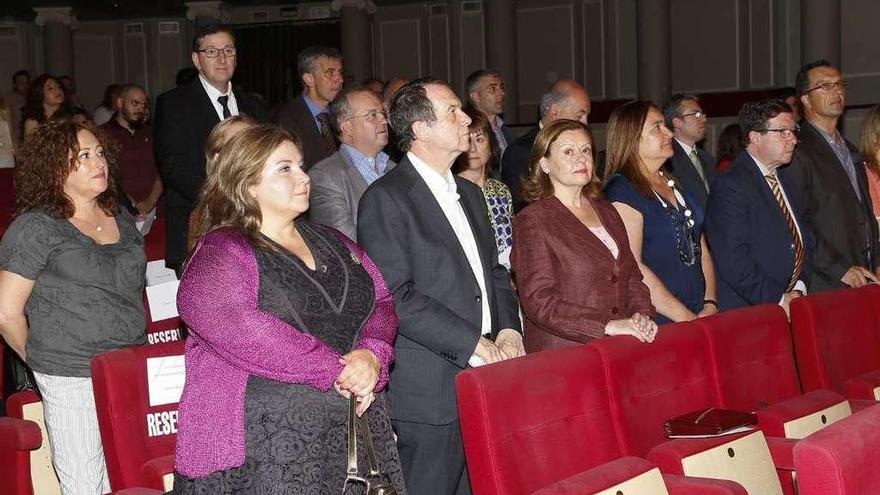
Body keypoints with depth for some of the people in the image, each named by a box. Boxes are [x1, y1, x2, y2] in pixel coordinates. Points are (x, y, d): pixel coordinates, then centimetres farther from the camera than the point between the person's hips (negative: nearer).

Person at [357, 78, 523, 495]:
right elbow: (396, 298, -17)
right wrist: (475, 345, -16)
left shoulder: (470, 194, 18)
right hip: (429, 396, -7)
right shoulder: (385, 199, -9)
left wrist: (508, 331, 2)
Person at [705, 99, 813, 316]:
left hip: (791, 306, 7)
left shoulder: (786, 186, 17)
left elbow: (804, 243, 19)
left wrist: (799, 289, 1)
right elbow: (733, 261, -18)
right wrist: (779, 300, -14)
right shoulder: (730, 186, -11)